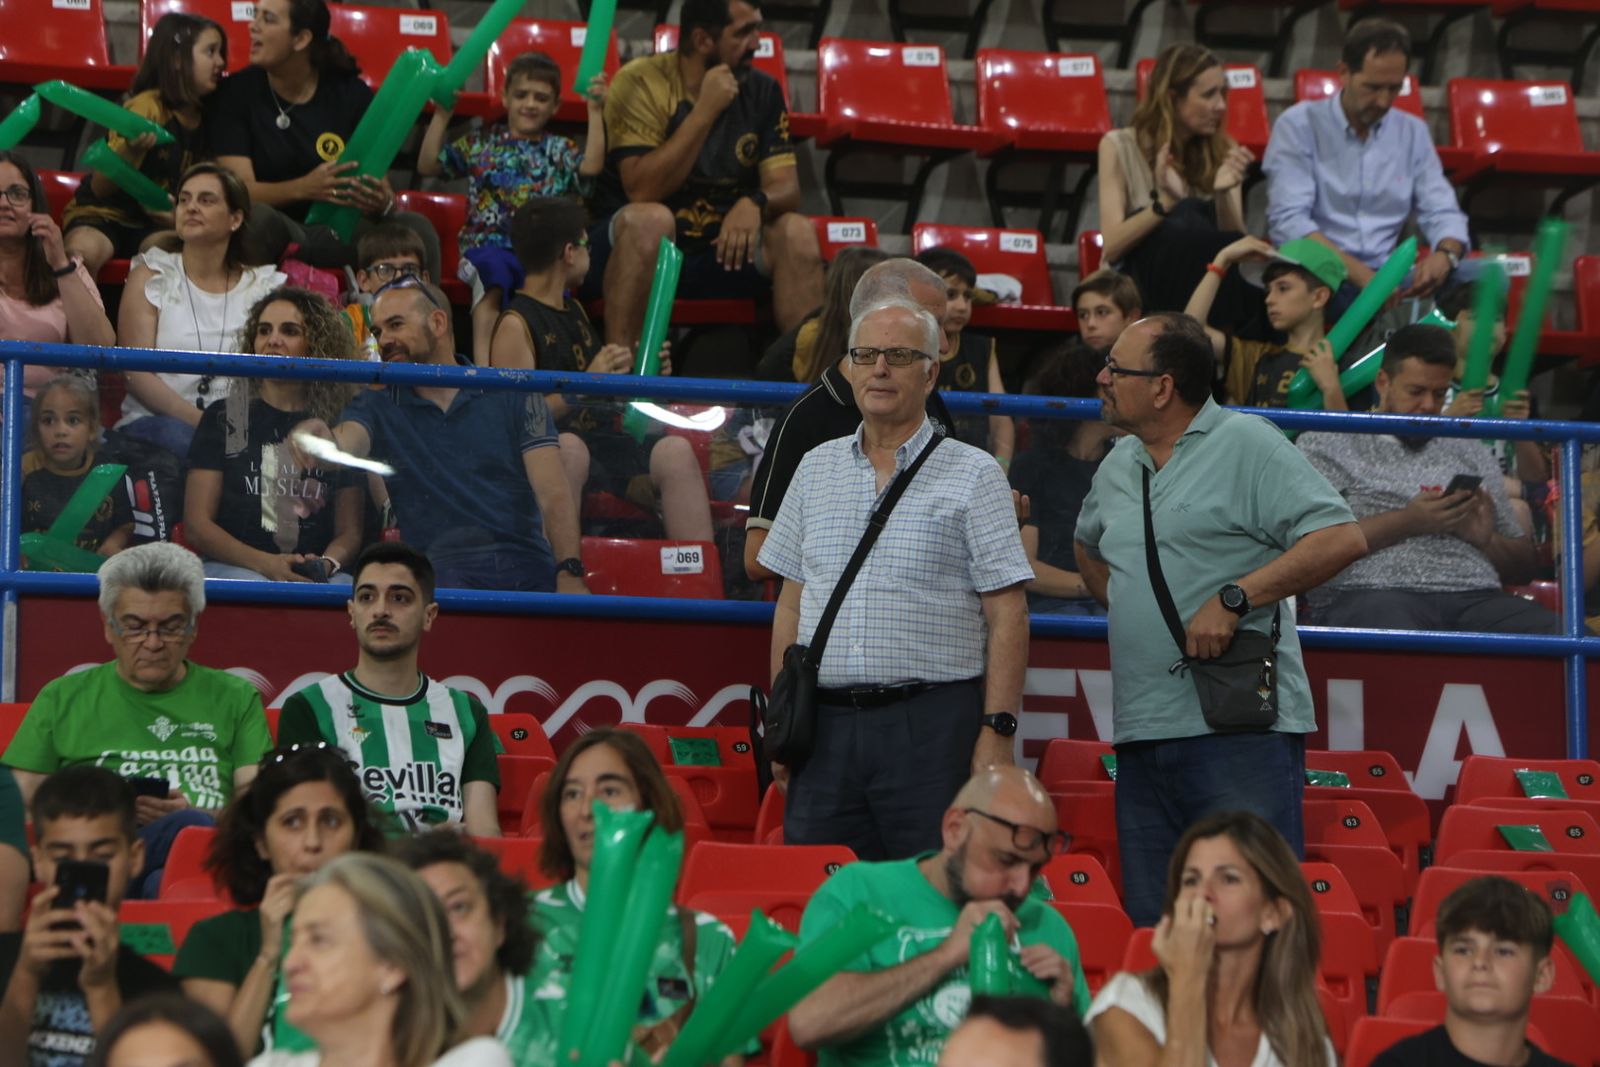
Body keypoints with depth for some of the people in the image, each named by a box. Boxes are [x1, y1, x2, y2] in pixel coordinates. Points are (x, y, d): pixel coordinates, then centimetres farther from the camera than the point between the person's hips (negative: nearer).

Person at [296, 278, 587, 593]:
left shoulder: (512, 398, 10)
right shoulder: (377, 408, 14)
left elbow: (554, 496, 2)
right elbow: (343, 446, -10)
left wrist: (569, 574, -14)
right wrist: (320, 438, -35)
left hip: (527, 571, 0)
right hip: (438, 574, 0)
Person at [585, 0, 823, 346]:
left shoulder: (761, 91, 3)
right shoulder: (640, 83, -12)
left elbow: (786, 188, -2)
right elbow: (643, 192, -22)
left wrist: (755, 203, -27)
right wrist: (706, 110, -22)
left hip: (722, 249, 5)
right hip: (639, 243, -4)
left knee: (796, 232, -19)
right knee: (650, 219, -36)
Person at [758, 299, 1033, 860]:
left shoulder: (973, 475, 3)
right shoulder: (816, 469, 16)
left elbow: (1006, 614, -3)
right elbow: (792, 604, 18)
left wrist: (997, 730, -11)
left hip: (932, 726, -4)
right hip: (827, 724, 4)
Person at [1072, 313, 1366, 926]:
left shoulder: (1245, 444, -5)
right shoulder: (1117, 467, 19)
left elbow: (1341, 538, -14)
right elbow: (1088, 545, 40)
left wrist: (1234, 598, -18)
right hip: (1140, 736, 8)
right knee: (1152, 923, 7)